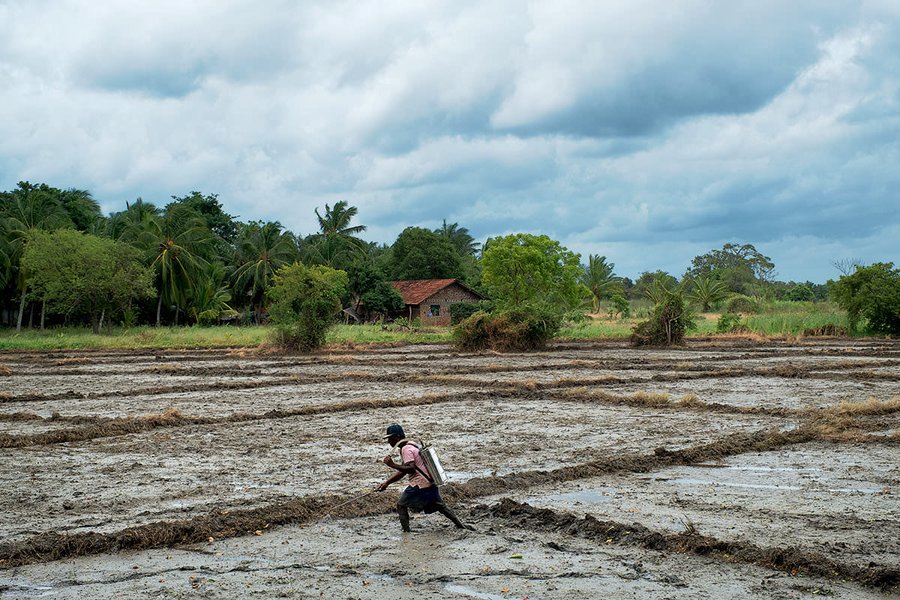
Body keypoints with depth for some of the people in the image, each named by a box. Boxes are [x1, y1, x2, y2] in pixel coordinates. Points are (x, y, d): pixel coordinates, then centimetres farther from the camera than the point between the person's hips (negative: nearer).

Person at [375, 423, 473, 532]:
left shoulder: (406, 449, -13)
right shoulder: (410, 446, 18)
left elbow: (410, 468, -26)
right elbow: (402, 471, 21)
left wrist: (392, 465, -27)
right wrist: (386, 483, 18)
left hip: (420, 485, -10)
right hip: (431, 483, 10)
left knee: (401, 505, 2)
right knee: (440, 506, 20)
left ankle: (406, 532, -4)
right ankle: (461, 525, 22)